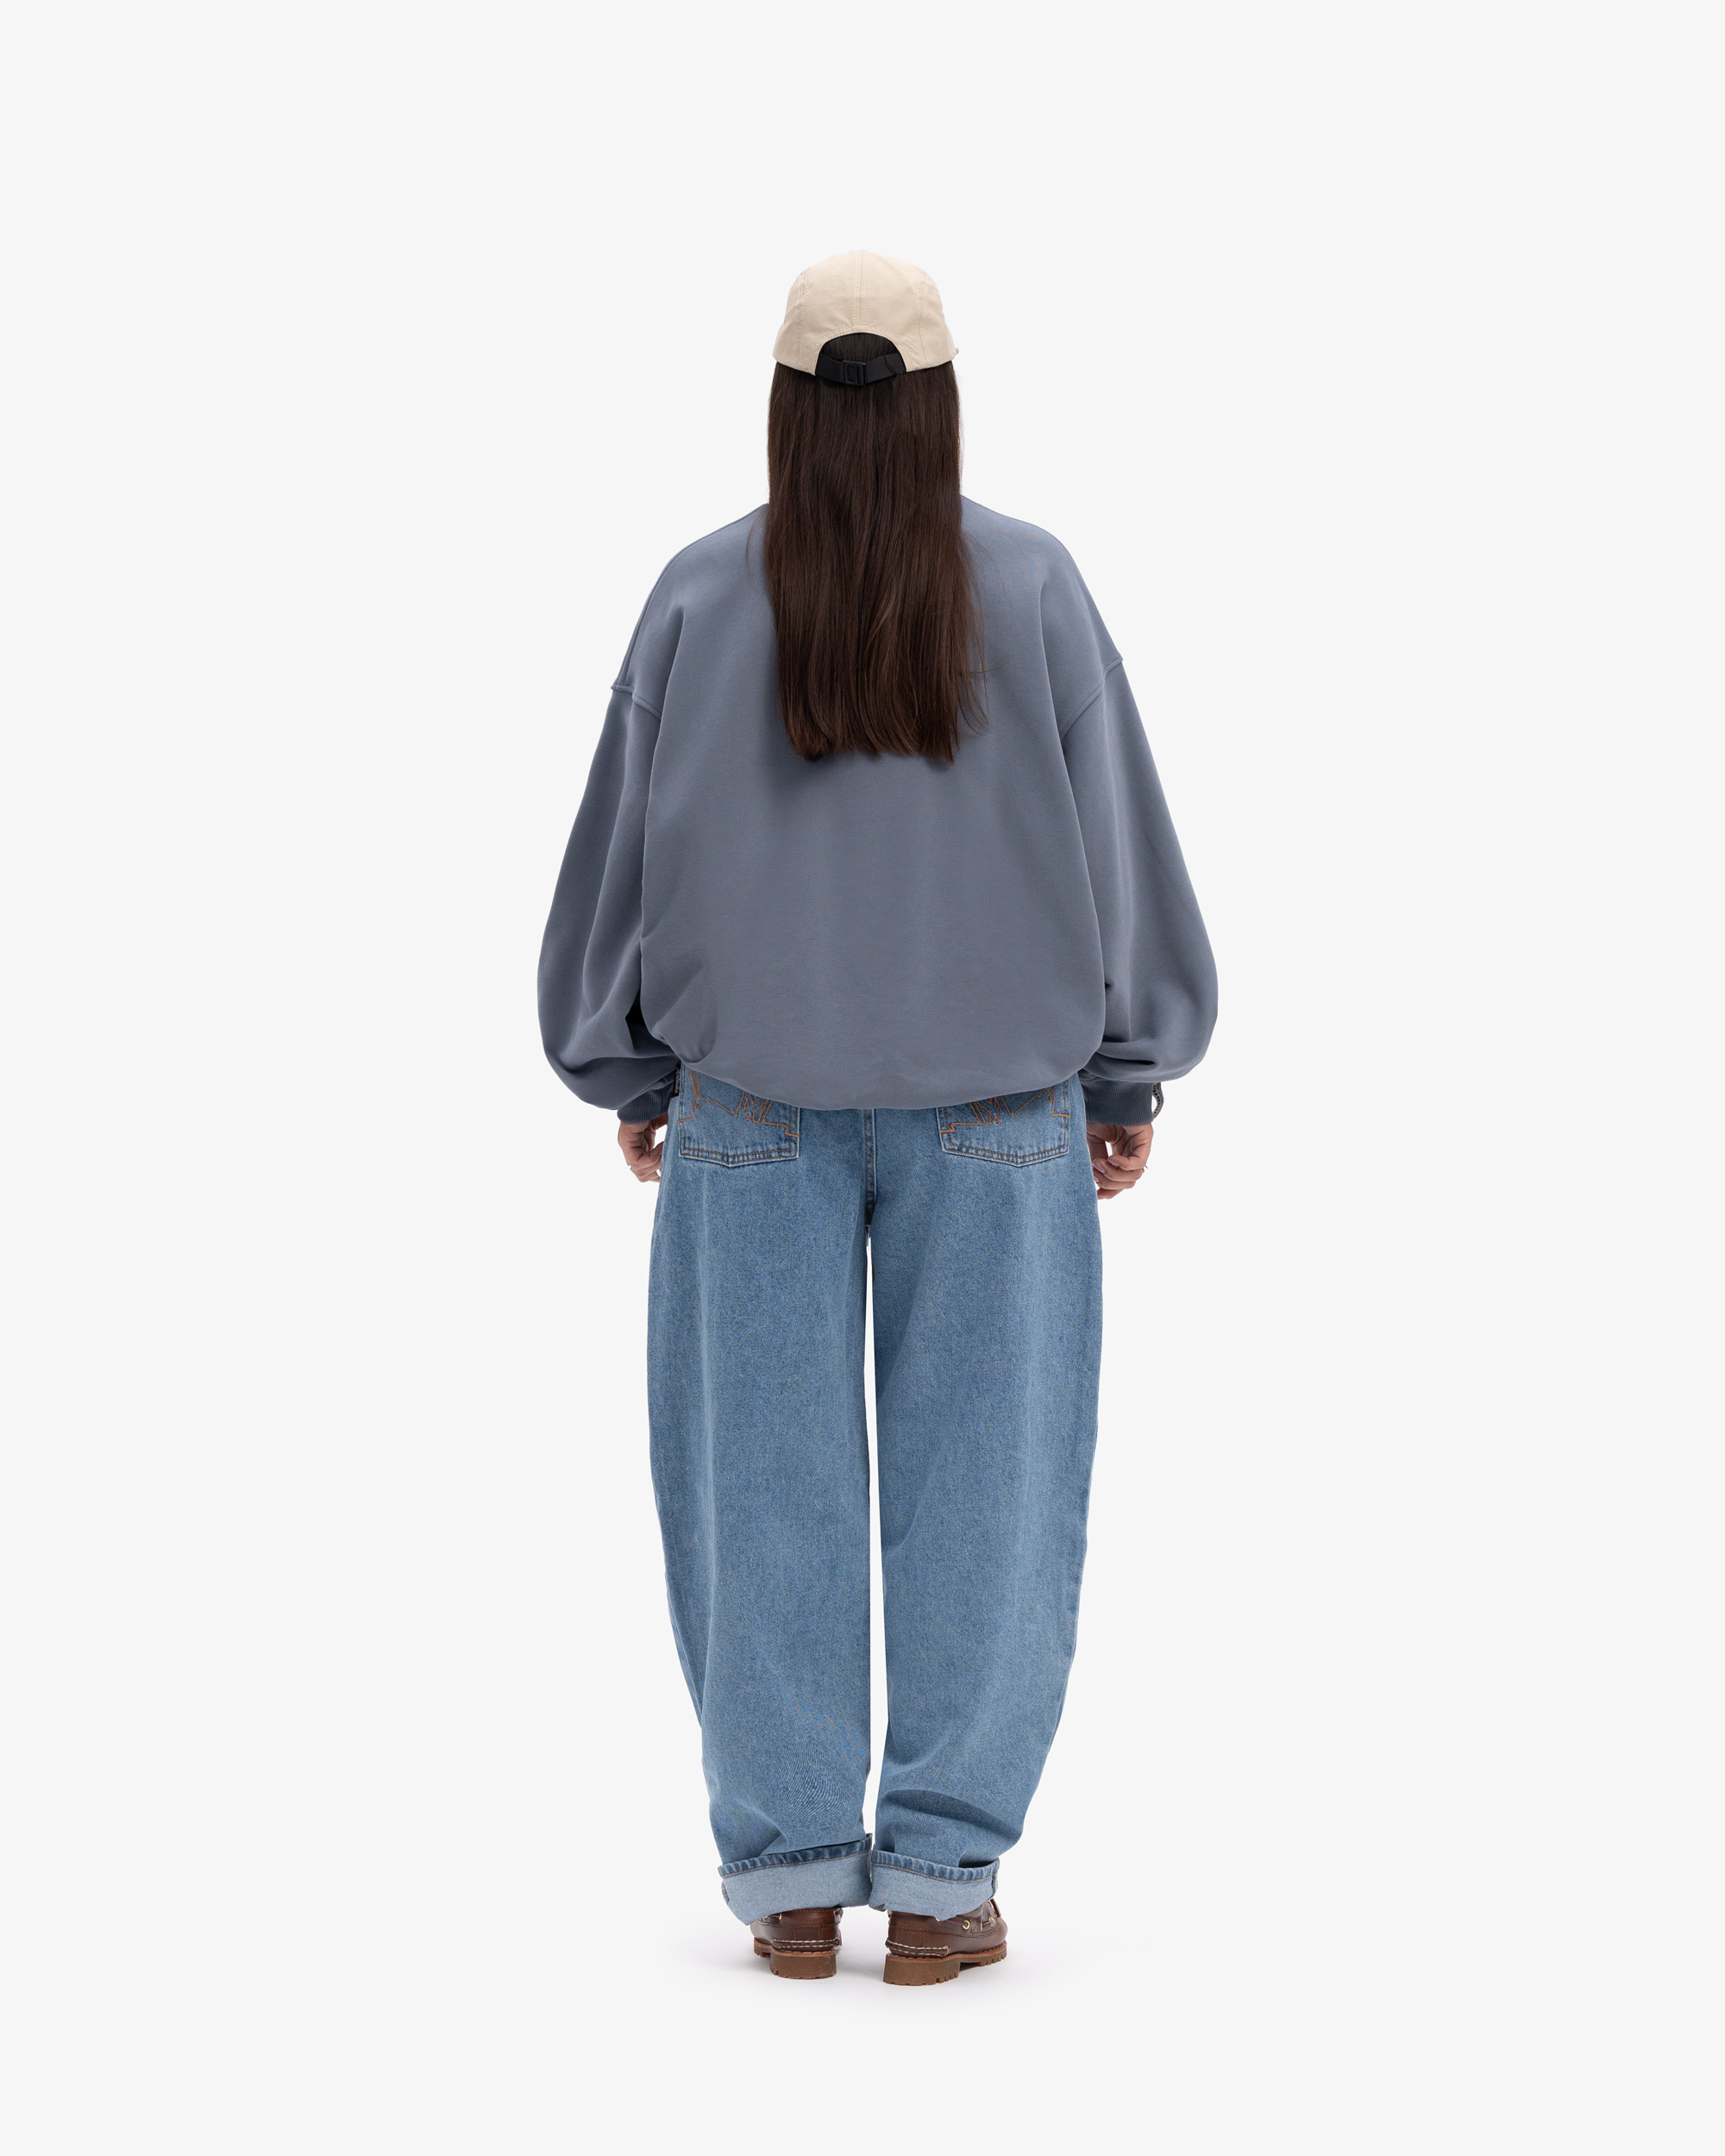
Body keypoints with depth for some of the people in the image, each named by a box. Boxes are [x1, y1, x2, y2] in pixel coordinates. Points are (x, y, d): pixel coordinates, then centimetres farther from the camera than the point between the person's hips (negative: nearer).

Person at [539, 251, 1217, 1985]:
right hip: (995, 1102, 0)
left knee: (766, 1479, 8)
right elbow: (1118, 840, 0)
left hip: (755, 1097, 1)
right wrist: (1129, 1073, 11)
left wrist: (628, 1073, 14)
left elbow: (627, 847, 1)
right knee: (979, 1475, 6)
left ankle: (791, 1873, 12)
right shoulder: (1032, 590, -7)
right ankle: (938, 1875, 8)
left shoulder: (703, 598, -6)